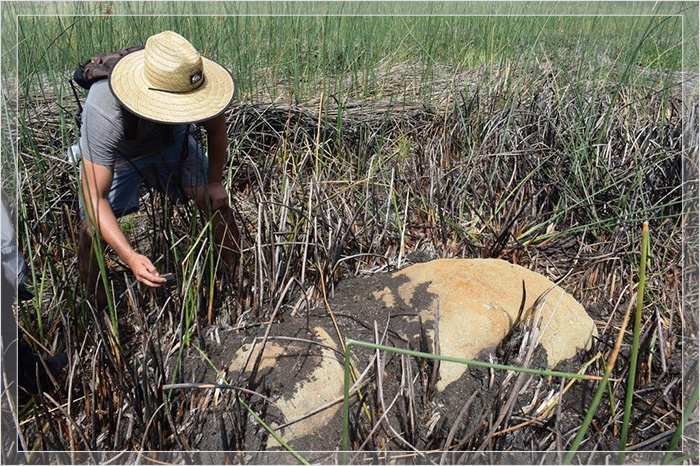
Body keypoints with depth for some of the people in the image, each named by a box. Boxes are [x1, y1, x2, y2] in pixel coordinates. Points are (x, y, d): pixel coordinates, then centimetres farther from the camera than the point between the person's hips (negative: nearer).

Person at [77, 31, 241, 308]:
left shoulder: (196, 83, -33)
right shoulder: (105, 115, -43)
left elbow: (216, 131, -10)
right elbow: (95, 196, -40)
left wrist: (214, 181, -1)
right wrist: (131, 257, -50)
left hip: (171, 142, 3)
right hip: (114, 155, -2)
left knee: (217, 201, -12)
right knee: (92, 229, -17)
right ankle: (98, 312, 9)